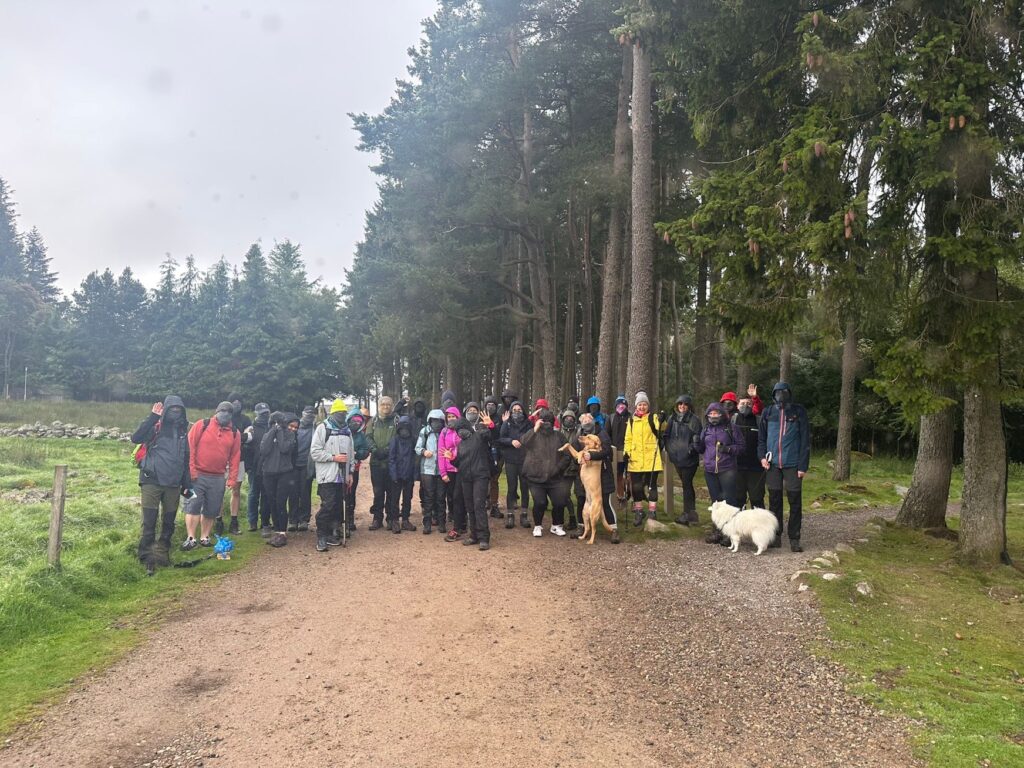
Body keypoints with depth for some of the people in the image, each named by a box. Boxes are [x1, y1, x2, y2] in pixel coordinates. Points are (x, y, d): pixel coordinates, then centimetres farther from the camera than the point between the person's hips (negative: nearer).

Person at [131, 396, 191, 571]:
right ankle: (147, 558, 3)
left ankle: (162, 555, 23)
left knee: (169, 523, 10)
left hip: (173, 484, 5)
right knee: (149, 522, -3)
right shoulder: (155, 427, -3)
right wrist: (152, 417, -24)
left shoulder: (182, 432, 11)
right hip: (152, 482, -4)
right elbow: (136, 438, -23)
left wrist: (187, 484, 15)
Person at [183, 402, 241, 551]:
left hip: (218, 478, 3)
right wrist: (191, 470, -10)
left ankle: (204, 537, 18)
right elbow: (190, 447, -5)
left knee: (212, 510, 7)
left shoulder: (234, 433, 8)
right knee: (193, 505, -8)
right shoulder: (202, 425, -2)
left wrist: (232, 478, 2)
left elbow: (235, 457, 8)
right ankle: (190, 538, -5)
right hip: (197, 475, -3)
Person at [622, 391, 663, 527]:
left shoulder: (653, 418, 4)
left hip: (651, 459, -2)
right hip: (635, 459, 2)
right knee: (636, 487, 5)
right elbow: (628, 439, 10)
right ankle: (638, 512, 18)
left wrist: (661, 422, -28)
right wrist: (627, 452, 0)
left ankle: (652, 512, 11)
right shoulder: (631, 420, 11)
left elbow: (659, 432, -11)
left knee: (651, 485, 2)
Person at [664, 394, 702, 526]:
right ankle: (692, 512, 22)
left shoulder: (694, 419, -6)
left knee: (686, 485, -6)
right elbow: (667, 435, 16)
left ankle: (687, 513, 0)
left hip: (689, 458, -6)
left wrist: (691, 448, -18)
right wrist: (668, 447, 4)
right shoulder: (672, 419, 10)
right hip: (676, 457, 6)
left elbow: (698, 437, -8)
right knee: (687, 485, 14)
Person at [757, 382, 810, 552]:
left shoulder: (798, 411, -1)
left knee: (795, 502, 2)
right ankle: (776, 536, 18)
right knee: (774, 501, 8)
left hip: (793, 464, -2)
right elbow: (761, 437, 12)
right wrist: (762, 456, -3)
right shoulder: (767, 412, 6)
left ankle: (794, 539, 10)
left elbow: (805, 440, -3)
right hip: (772, 464, 2)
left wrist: (803, 465, -8)